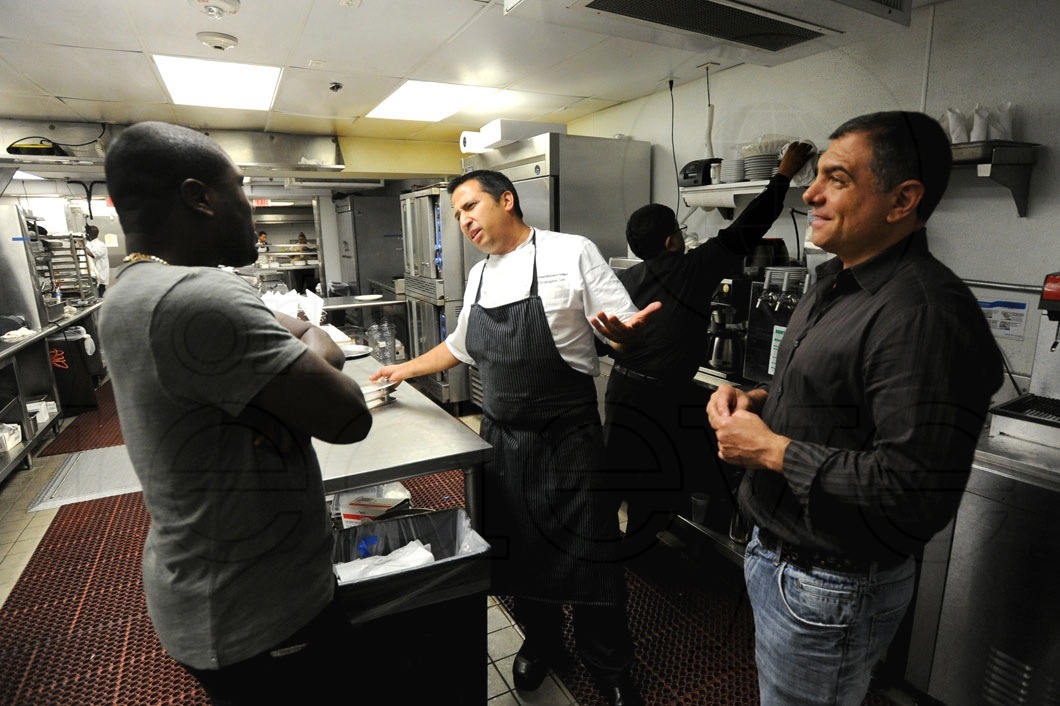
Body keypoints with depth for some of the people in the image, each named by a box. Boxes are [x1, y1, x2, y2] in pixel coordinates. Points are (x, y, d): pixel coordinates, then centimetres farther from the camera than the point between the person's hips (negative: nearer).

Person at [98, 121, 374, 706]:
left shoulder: (129, 294, 5)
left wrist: (306, 348, -19)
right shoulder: (197, 298, -29)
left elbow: (310, 337, 5)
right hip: (258, 618, -9)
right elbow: (349, 416, -27)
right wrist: (312, 345, -7)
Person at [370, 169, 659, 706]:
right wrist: (406, 370, 25)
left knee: (586, 559, 7)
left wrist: (621, 333, -32)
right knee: (519, 552, 17)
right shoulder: (478, 276, 11)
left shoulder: (571, 253, -8)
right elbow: (461, 345, 24)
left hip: (567, 438, -5)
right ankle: (541, 644, 44)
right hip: (501, 438, 5)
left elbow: (624, 325, -9)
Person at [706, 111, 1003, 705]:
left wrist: (770, 449, -24)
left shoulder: (925, 315, -26)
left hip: (829, 590, -9)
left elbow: (915, 494, -30)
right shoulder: (837, 280, 5)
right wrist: (757, 401, -2)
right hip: (775, 547, 9)